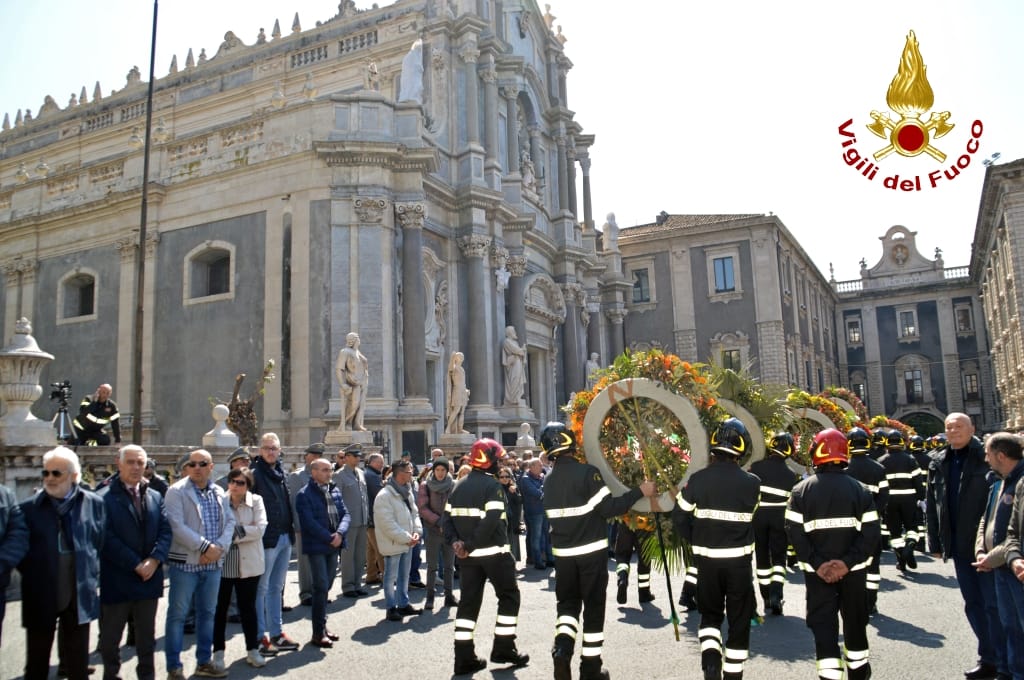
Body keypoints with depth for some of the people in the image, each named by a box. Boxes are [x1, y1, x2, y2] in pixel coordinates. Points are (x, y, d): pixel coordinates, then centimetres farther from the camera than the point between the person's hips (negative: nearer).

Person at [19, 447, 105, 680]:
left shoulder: (94, 504, 1)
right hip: (40, 598, 0)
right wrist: (34, 576, -1)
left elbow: (101, 543, 6)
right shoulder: (29, 508, -1)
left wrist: (92, 575, 1)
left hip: (80, 597, 0)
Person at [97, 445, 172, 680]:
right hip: (116, 580, -4)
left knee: (147, 637, 15)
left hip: (149, 577, 4)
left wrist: (155, 559, -11)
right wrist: (136, 564, -16)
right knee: (110, 637, 10)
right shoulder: (104, 498, -8)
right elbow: (107, 538, -15)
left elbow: (165, 531, 5)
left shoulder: (155, 497, 9)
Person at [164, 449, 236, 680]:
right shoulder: (177, 492, -8)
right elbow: (177, 526, -17)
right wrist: (205, 546, -19)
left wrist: (219, 547, -10)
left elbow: (230, 522, 7)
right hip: (185, 562, -5)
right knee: (177, 614, 2)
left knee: (208, 613, 14)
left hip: (214, 563, 6)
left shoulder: (220, 494, 10)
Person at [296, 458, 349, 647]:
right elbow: (309, 522, -17)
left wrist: (340, 533, -11)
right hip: (316, 547, -6)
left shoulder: (335, 491, 11)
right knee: (321, 588, -7)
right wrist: (329, 537, -16)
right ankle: (318, 633, 0)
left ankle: (322, 627, 23)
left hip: (334, 546, 6)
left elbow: (345, 514, 7)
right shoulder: (305, 495, -9)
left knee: (325, 587, 13)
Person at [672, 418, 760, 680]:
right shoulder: (751, 482, -11)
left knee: (710, 613, 19)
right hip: (739, 560, -1)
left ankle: (710, 657, -2)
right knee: (739, 620, 14)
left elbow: (679, 517, -2)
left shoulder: (698, 479, -9)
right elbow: (757, 522, -2)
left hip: (706, 559, 1)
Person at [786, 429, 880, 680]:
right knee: (855, 620, 20)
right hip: (853, 571, 2)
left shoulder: (801, 490, -5)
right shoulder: (860, 490, -2)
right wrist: (848, 562, -13)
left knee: (822, 622, 4)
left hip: (816, 572, -2)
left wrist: (817, 564, -12)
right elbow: (872, 533, -9)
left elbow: (794, 532, -13)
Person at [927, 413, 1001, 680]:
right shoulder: (938, 462, 8)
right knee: (973, 605, 14)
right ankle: (988, 658, 27)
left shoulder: (987, 458, -8)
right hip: (959, 546, 6)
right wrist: (935, 542, 9)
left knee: (994, 605, 1)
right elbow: (932, 505, 11)